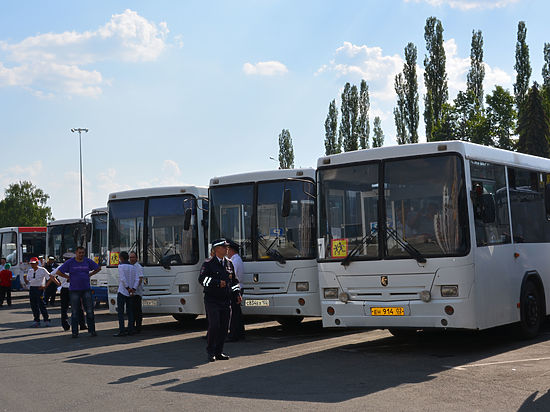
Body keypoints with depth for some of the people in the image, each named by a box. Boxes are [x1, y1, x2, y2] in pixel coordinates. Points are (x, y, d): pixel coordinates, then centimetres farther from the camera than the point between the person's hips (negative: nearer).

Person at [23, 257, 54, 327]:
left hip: (39, 288, -6)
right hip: (31, 289, 6)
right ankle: (36, 321, 12)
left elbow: (50, 277, -8)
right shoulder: (30, 271, 13)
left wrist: (45, 286, -14)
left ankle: (46, 320, 0)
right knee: (33, 305, 5)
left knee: (41, 305, -8)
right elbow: (27, 283, 13)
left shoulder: (42, 270, -4)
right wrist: (25, 278, -7)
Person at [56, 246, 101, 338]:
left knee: (90, 311, 1)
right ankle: (74, 332, 8)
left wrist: (89, 275, 9)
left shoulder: (88, 261, 4)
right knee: (74, 312, 2)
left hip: (86, 289, 2)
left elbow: (98, 268, 19)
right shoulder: (70, 262, -3)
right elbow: (59, 272, 0)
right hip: (74, 290, -2)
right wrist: (69, 277, -2)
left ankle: (92, 330, 8)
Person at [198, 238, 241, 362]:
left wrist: (237, 293, 11)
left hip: (225, 300, 6)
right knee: (214, 325, -12)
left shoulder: (229, 263, 15)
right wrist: (218, 282, -20)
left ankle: (219, 352, 14)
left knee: (224, 327, 4)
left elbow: (233, 281, 24)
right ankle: (210, 352, 0)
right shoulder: (208, 263, -4)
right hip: (212, 300, -6)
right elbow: (202, 279, -13)